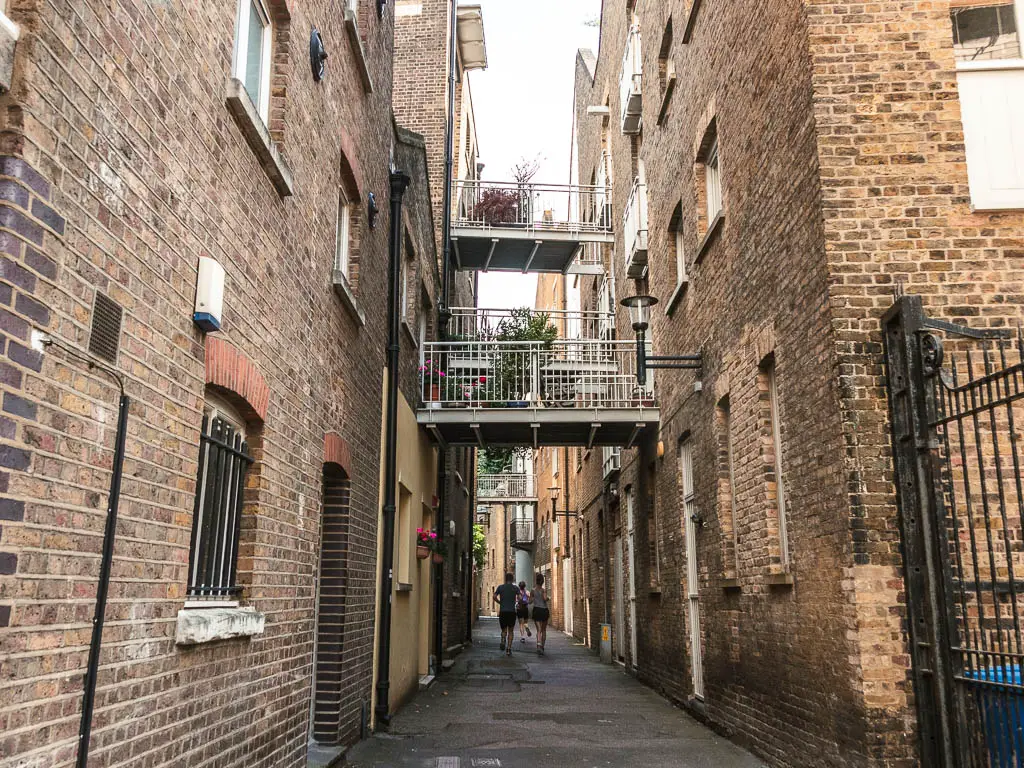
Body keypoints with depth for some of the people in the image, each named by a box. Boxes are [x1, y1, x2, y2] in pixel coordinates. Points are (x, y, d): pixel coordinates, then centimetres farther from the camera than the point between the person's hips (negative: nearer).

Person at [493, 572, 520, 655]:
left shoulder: (500, 587, 6)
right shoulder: (515, 588, 3)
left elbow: (494, 597, -5)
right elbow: (519, 598, -9)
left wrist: (500, 602, 11)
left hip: (502, 611, 1)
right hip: (512, 611, -1)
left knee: (504, 630, 14)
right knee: (510, 631, 9)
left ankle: (503, 640, -17)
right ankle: (509, 649, -1)